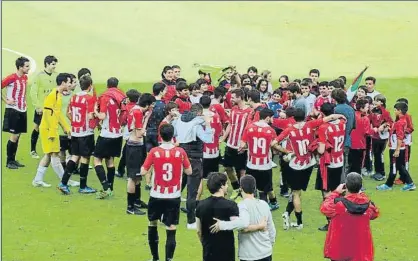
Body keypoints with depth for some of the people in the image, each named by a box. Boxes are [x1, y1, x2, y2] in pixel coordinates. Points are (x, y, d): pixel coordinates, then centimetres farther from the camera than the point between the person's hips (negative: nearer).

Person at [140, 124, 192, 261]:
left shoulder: (154, 152, -9)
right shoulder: (180, 152, -7)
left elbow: (143, 172, -5)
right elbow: (189, 171, 3)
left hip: (156, 196, 1)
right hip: (174, 197, -1)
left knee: (152, 224, 22)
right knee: (171, 231, 0)